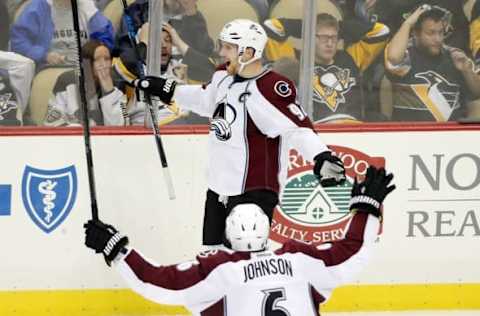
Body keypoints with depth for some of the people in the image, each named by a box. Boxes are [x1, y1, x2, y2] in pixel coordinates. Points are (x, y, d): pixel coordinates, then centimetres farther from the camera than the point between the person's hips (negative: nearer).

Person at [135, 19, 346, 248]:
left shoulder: (270, 89, -21)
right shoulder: (223, 77, 6)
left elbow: (298, 128, -26)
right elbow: (206, 99, 28)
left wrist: (321, 157, -41)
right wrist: (166, 89, 33)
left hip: (253, 193, -9)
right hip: (218, 190, 9)